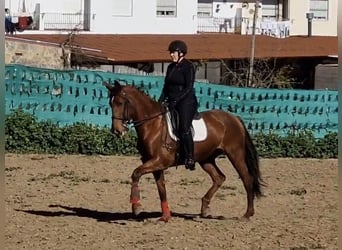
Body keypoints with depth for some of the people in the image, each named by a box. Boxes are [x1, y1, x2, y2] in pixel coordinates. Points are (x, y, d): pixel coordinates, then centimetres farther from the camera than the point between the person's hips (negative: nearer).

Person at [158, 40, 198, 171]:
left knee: (184, 128, -23)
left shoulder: (188, 66, -7)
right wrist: (160, 101, 6)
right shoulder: (171, 67, 16)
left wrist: (176, 100, -21)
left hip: (186, 102, -8)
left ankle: (190, 158, -21)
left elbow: (189, 88, -14)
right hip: (172, 102, 8)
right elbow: (166, 87, 19)